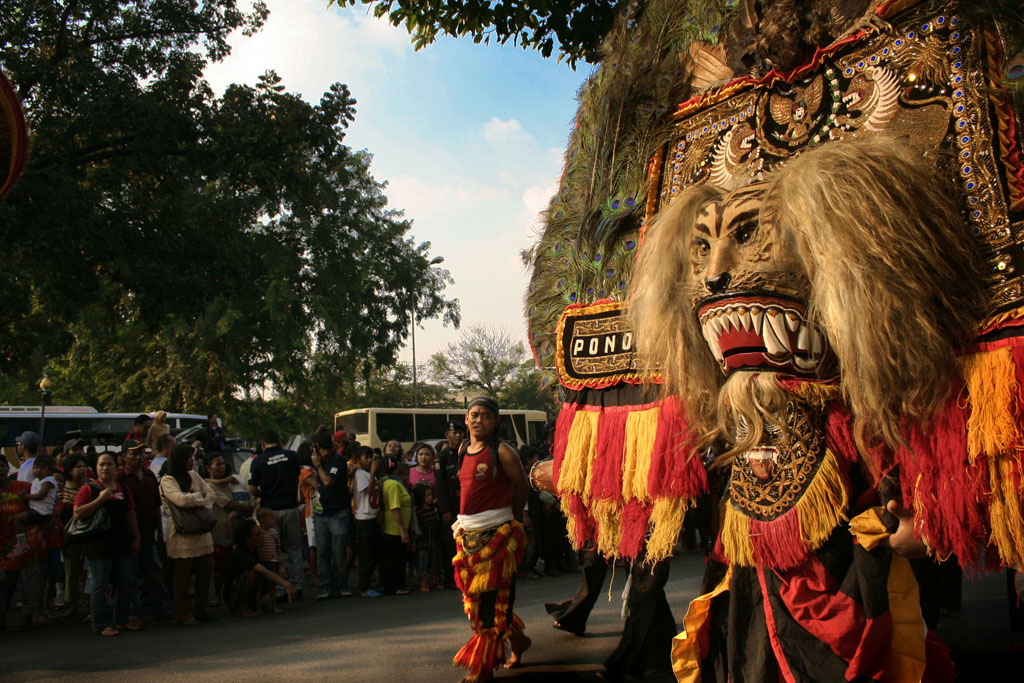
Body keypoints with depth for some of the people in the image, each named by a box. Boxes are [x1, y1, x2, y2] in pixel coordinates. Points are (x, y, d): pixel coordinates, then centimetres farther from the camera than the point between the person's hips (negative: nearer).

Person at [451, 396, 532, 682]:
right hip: (468, 533, 7)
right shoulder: (462, 450, 11)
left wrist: (512, 519, 4)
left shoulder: (502, 451, -9)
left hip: (496, 532, -7)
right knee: (474, 596, 13)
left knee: (492, 597, -2)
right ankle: (516, 640, 33)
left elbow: (522, 486, -3)